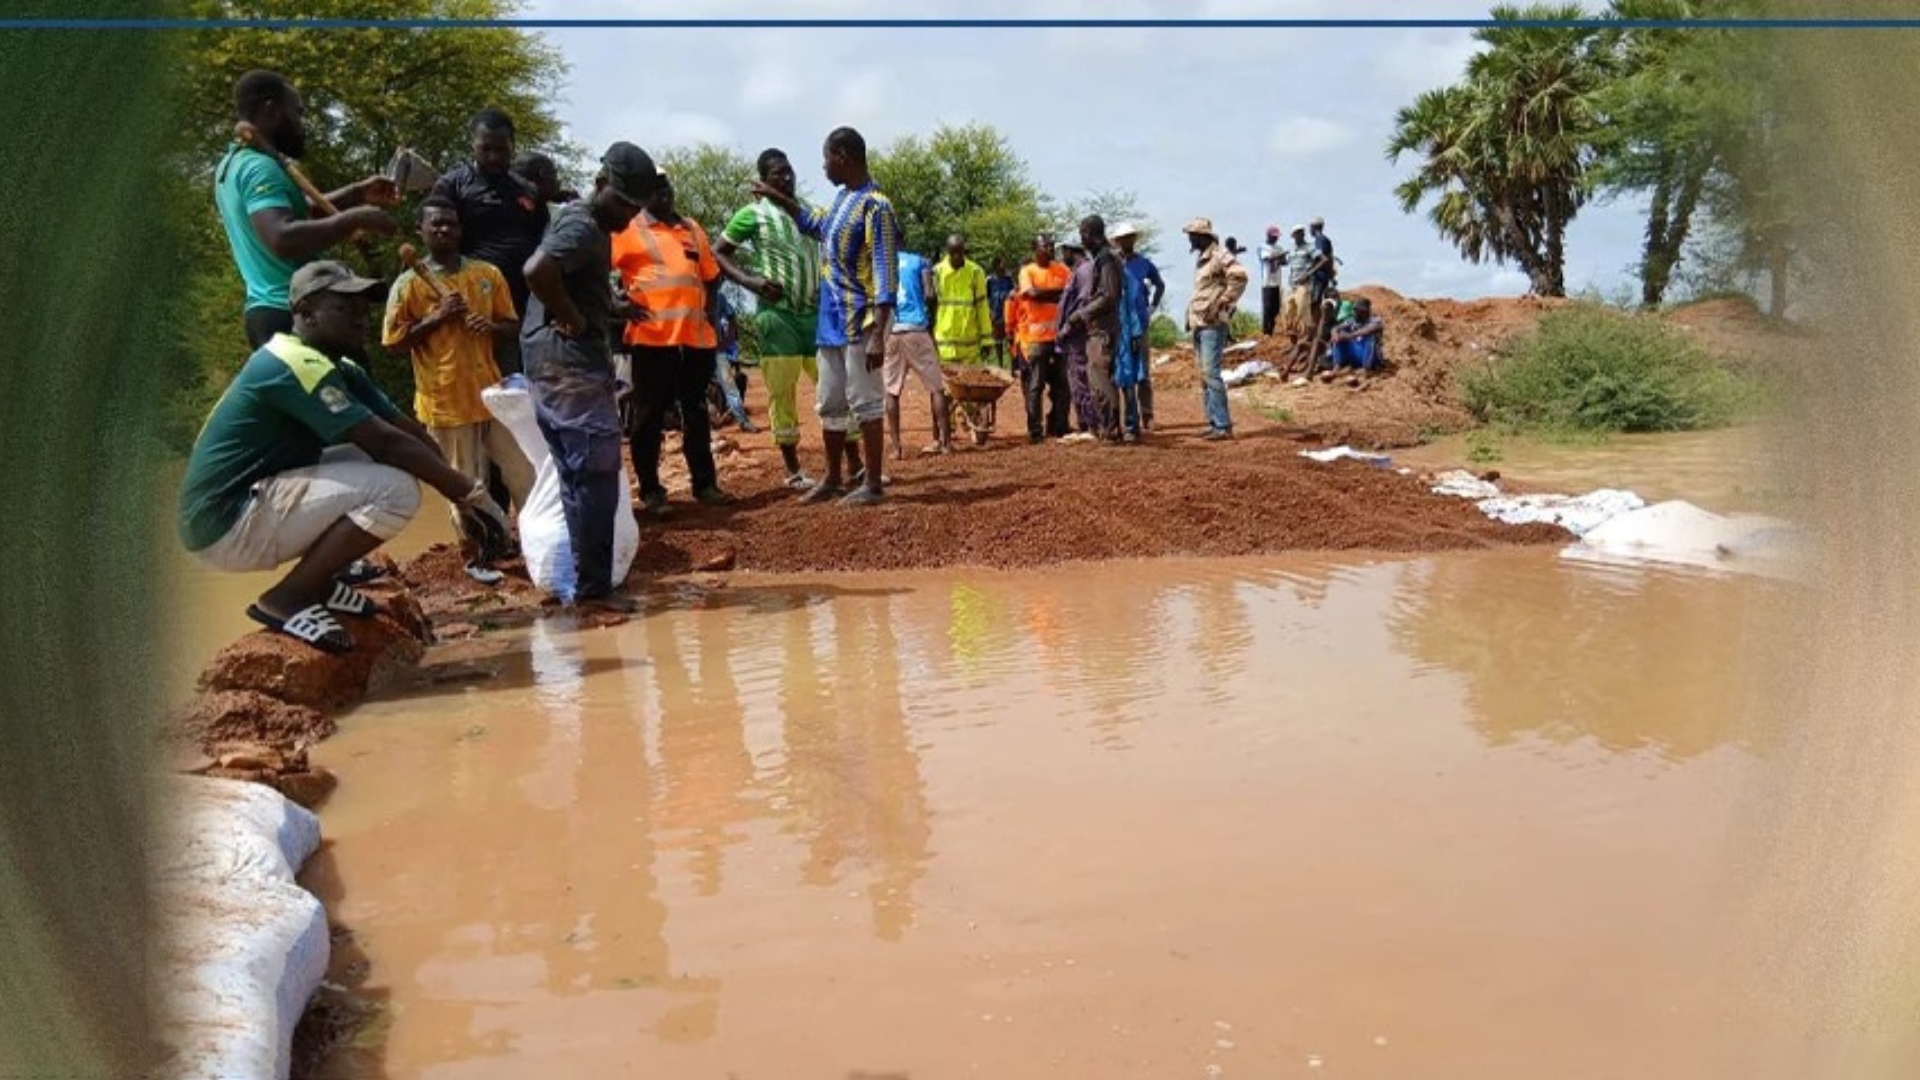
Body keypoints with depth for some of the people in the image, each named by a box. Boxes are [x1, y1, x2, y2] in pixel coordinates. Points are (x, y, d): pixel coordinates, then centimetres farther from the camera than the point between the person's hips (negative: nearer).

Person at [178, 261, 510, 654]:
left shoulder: (339, 369, 11)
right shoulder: (298, 366, -19)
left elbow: (409, 431, 8)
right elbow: (386, 442, -23)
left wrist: (461, 488, -1)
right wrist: (470, 492, -17)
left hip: (256, 501, 10)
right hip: (225, 523, -10)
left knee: (382, 464, 11)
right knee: (397, 489, -20)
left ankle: (318, 583, 11)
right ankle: (284, 600, -10)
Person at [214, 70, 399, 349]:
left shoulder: (232, 165, 18)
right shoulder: (260, 168, -14)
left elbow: (297, 213, 29)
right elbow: (284, 239, -31)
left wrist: (358, 193, 21)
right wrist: (356, 218, -23)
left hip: (265, 310, 11)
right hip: (291, 314, -11)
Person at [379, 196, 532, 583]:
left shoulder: (488, 274, 6)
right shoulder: (409, 284, -4)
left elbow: (513, 326, 12)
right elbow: (394, 343, -5)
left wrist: (491, 326, -10)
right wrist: (436, 318, -15)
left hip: (492, 392, 4)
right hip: (446, 401, -3)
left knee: (524, 473, 7)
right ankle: (479, 555, 18)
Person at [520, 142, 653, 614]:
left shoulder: (578, 219, 17)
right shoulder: (584, 228, -14)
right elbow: (537, 271, -32)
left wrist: (604, 307, 13)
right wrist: (574, 321, -19)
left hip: (553, 361, 11)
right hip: (571, 361, -11)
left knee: (577, 476, 14)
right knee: (596, 476, -8)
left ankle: (585, 578, 21)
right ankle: (593, 586, -4)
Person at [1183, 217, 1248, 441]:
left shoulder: (1219, 255, -9)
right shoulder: (1200, 259, 19)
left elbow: (1239, 276, -23)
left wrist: (1222, 304, -19)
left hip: (1212, 324, -10)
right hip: (1199, 324, 10)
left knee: (1211, 373, -14)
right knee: (1204, 375, 10)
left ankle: (1223, 426, -12)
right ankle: (1213, 422, 15)